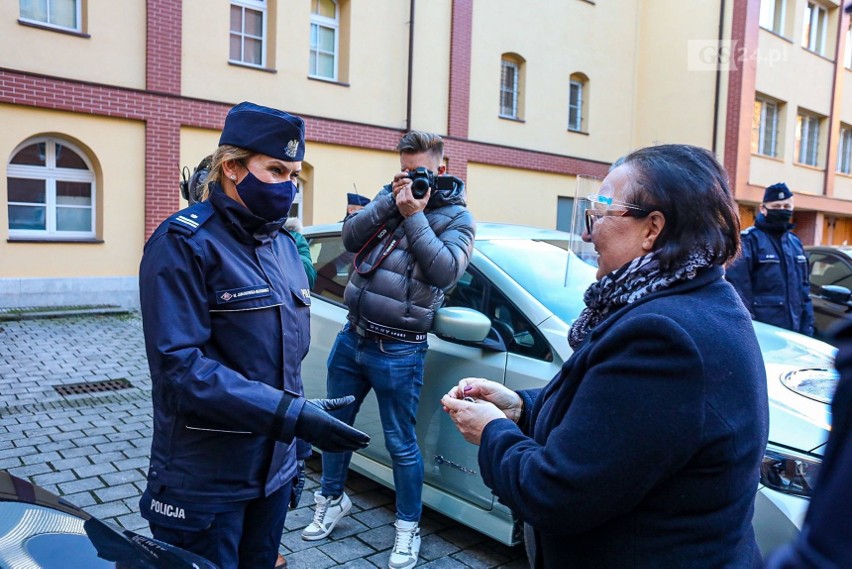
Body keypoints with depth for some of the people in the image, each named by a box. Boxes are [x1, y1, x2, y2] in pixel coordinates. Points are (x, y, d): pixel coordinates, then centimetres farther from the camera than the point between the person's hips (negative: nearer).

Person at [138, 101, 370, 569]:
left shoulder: (283, 244, 8)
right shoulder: (185, 243, -14)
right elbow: (181, 366, -22)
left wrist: (292, 452, 16)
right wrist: (292, 415, -27)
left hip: (274, 469, 7)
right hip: (206, 481, -6)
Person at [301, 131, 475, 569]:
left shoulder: (456, 217, -4)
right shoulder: (390, 195, 9)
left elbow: (444, 272, -20)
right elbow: (350, 238, -2)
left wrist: (414, 215, -18)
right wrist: (389, 202, -13)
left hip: (398, 350, -5)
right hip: (352, 335, 5)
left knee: (401, 445, 5)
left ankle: (408, 528, 26)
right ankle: (332, 499, 41)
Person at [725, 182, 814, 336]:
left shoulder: (795, 242, 15)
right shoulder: (749, 239, -9)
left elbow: (803, 286, 19)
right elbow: (738, 286, -17)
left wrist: (807, 325, 13)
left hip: (793, 328, 7)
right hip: (762, 329, -7)